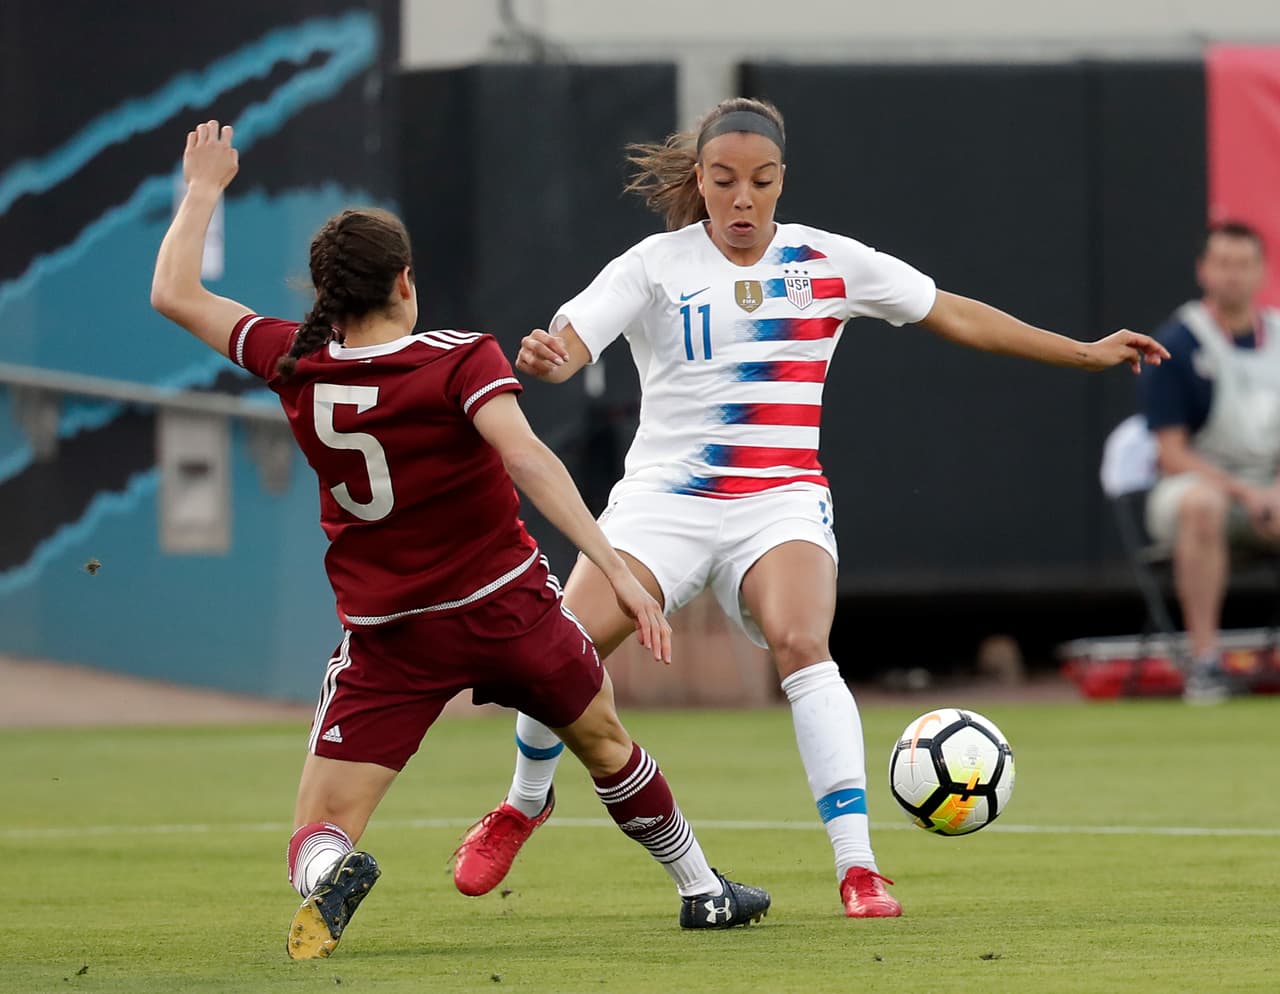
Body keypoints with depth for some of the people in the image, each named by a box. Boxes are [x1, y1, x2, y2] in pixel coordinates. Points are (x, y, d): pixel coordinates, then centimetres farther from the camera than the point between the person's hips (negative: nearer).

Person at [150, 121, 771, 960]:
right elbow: (527, 458, -29)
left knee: (322, 830, 0)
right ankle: (702, 888, 41)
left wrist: (204, 189, 20)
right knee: (604, 739, 28)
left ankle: (328, 874, -36)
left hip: (388, 639, 0)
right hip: (508, 605, 0)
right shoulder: (462, 362, -14)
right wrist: (615, 569, -33)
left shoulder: (297, 366, -5)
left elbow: (174, 294, 6)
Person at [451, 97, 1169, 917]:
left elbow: (956, 316, 17)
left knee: (800, 642, -29)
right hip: (666, 495, 0)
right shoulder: (655, 267, 1)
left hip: (782, 501, 0)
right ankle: (523, 805, 15)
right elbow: (570, 342, -12)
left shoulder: (828, 263, 7)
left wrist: (1085, 353, 18)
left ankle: (858, 868, -31)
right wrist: (546, 356, -38)